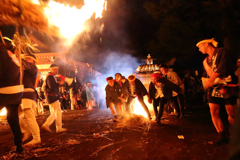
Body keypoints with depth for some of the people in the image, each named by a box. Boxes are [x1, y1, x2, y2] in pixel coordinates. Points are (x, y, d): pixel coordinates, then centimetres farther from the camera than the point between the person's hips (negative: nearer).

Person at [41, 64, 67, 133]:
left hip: (53, 97, 10)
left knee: (54, 113, 14)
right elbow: (52, 87, -25)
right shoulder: (50, 76, -14)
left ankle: (46, 125, 14)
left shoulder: (51, 76, 19)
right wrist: (59, 83, -17)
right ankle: (59, 128, 0)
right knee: (58, 112, -6)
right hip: (52, 97, -10)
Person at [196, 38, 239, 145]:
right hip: (213, 87, 6)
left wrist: (211, 80, -20)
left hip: (227, 87, -6)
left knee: (231, 114, -3)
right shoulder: (206, 60, 19)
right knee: (213, 112, -5)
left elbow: (222, 68, -16)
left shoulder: (222, 52, -2)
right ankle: (222, 136, 4)